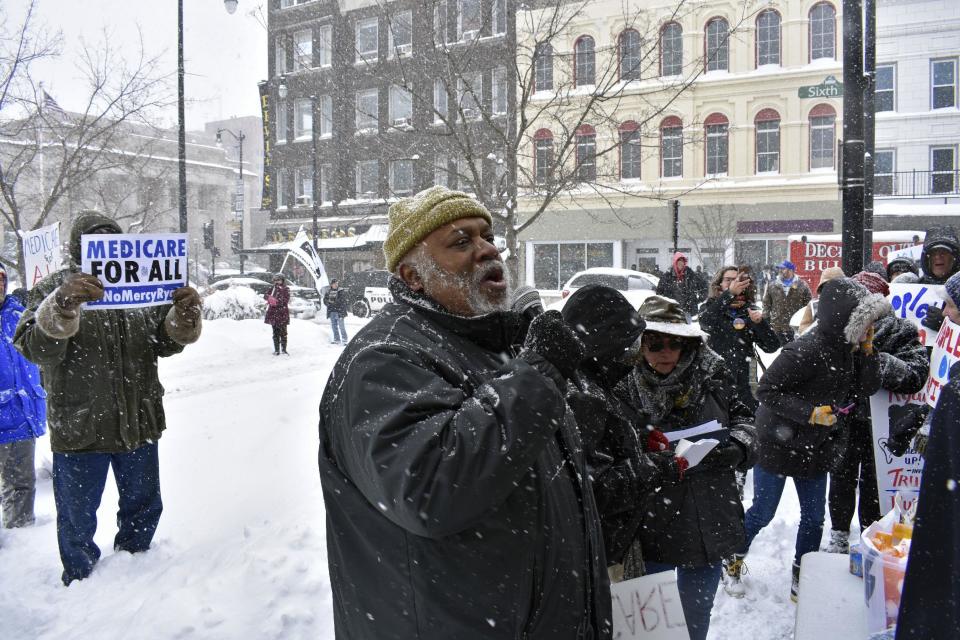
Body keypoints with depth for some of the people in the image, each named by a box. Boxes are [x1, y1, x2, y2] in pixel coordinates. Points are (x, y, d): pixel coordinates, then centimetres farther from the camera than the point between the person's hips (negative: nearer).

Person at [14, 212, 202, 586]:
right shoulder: (54, 289, -5)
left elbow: (165, 342, 7)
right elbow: (35, 348, -17)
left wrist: (184, 316, -15)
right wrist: (62, 307, -36)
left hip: (139, 423, 4)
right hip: (80, 427, -4)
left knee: (143, 507, 20)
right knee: (78, 518, 12)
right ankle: (81, 581, 35)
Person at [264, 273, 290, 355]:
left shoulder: (286, 290, 0)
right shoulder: (273, 289, 12)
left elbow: (285, 301, -10)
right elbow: (266, 296, 4)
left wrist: (276, 301, -20)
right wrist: (269, 297, -18)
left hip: (283, 313, -3)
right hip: (273, 313, 3)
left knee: (283, 332, -3)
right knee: (275, 332, 7)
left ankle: (284, 349, 4)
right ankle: (276, 349, 13)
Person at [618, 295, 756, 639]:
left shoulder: (711, 377, -5)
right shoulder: (625, 388, -12)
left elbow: (741, 417, 6)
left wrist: (737, 446, -14)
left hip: (709, 526, 3)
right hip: (652, 530, -2)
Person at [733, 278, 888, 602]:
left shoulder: (846, 348, -4)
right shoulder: (806, 350, -28)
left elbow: (866, 389, 0)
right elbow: (766, 391, -25)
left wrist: (867, 350, -12)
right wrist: (809, 412, -31)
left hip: (815, 447, 7)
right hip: (778, 444, -7)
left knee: (814, 516, 14)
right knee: (762, 513, 9)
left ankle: (801, 580, 32)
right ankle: (733, 558, 35)